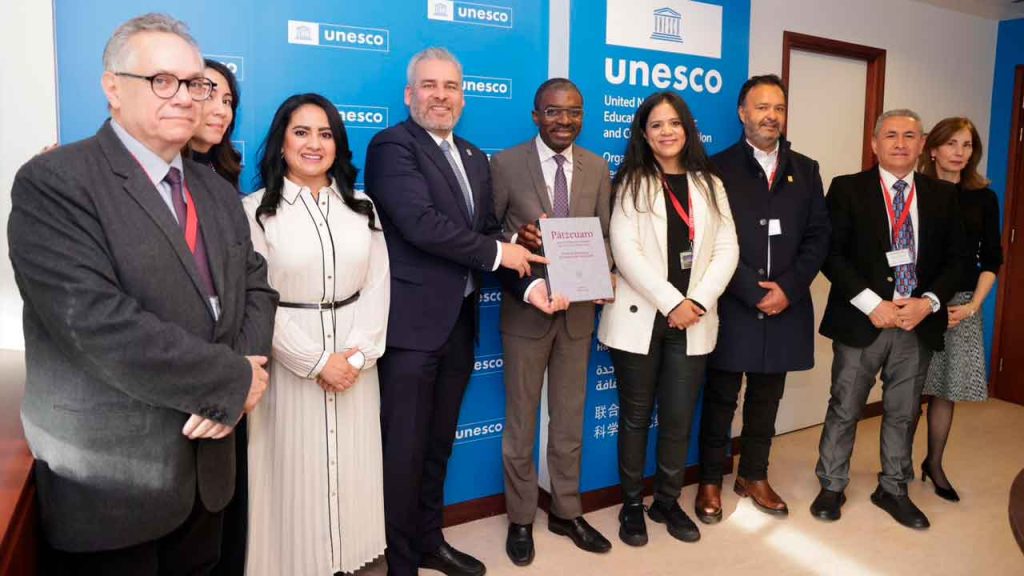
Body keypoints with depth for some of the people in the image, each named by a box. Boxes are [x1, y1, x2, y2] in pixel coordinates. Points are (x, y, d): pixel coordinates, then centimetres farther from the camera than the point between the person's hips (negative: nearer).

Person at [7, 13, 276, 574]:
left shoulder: (217, 192, 9)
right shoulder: (53, 183, -14)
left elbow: (255, 285, 6)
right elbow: (100, 324, -25)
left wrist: (239, 378, -12)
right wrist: (235, 380, -18)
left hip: (206, 463, 6)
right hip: (108, 476, -6)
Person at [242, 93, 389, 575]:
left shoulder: (361, 209, 8)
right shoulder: (255, 210, -5)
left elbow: (378, 285, 4)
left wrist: (358, 354, -8)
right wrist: (318, 360, -11)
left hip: (354, 361, 4)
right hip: (289, 362, -3)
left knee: (351, 467, 12)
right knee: (295, 469, 5)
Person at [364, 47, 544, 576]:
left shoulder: (475, 158, 16)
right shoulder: (392, 145, -9)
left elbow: (487, 230, 14)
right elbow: (420, 223, -22)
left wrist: (528, 276, -4)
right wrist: (497, 253, -13)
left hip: (459, 320, 8)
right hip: (412, 321, -7)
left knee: (438, 444, 19)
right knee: (405, 449, 3)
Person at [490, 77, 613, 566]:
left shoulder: (597, 168, 3)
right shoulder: (505, 164, -8)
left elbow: (604, 235, 7)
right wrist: (515, 240, -25)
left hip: (578, 310, 4)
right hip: (525, 310, -3)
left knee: (570, 421, 16)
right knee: (520, 422, 12)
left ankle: (566, 512, 35)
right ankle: (521, 520, 30)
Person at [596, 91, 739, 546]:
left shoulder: (709, 184, 13)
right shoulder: (632, 183, 3)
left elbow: (727, 249, 5)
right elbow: (626, 250, -9)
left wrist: (699, 300, -10)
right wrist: (671, 302, -15)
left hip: (693, 321, 3)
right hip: (639, 318, -2)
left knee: (679, 419, 6)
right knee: (635, 417, 6)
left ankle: (668, 502, 25)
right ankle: (631, 506, 21)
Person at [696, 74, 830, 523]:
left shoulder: (805, 170, 11)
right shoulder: (719, 168, -2)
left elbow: (818, 235, 6)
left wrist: (787, 288, -8)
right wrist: (753, 293, -13)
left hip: (785, 306, 4)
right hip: (732, 307, -4)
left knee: (766, 399, 14)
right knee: (721, 398, 7)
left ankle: (754, 476, 31)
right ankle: (710, 481, 21)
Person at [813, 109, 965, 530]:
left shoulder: (942, 195, 8)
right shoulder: (847, 189, -2)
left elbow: (953, 260, 7)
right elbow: (832, 254, -8)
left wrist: (927, 302, -10)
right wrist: (872, 304, -16)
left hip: (919, 323, 3)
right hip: (861, 321, -3)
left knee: (903, 413, 14)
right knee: (844, 409, 7)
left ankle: (893, 489, 31)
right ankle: (831, 486, 23)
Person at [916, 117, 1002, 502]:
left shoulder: (983, 198, 7)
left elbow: (991, 259, 8)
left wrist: (973, 305, -3)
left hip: (962, 304, 2)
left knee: (946, 387, 7)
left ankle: (934, 464, 22)